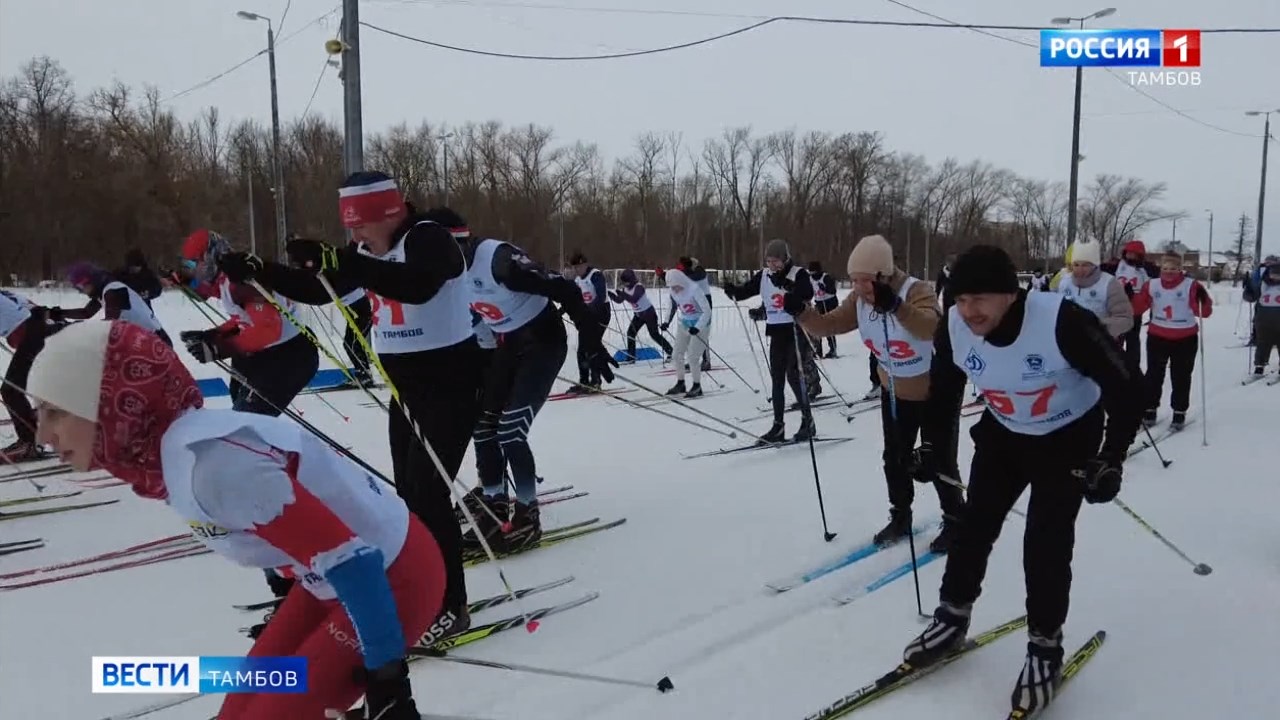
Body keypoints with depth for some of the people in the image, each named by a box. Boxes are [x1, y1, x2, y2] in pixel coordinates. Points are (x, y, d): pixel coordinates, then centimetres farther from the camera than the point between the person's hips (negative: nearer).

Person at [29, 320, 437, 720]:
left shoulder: (214, 461, -29)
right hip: (336, 578, 8)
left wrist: (387, 676, -18)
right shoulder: (170, 454, -2)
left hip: (394, 578, -8)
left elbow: (351, 561, -27)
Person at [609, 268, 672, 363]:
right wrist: (610, 294, -14)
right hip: (638, 314, 8)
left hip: (649, 312, -8)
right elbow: (619, 300, 1)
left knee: (654, 334, -5)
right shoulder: (626, 288, -1)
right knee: (630, 332, 1)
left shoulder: (639, 287, -25)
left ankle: (670, 351, 9)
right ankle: (631, 356, 7)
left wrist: (621, 293, -42)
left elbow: (633, 299, -39)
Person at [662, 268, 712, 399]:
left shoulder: (694, 289, -27)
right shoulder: (673, 291, -8)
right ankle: (680, 384, 23)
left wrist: (697, 328, -34)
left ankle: (697, 387, 4)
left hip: (700, 325, -7)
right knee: (677, 355, 7)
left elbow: (707, 311, -26)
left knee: (692, 357, -11)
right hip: (684, 324, 7)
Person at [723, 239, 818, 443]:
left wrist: (792, 288, -43)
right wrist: (732, 290, -17)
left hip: (796, 329, -6)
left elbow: (807, 294, -26)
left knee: (793, 375, -11)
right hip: (776, 331, 6)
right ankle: (778, 426, 13)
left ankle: (808, 422, 1)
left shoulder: (798, 274, -10)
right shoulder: (763, 276, 5)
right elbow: (745, 290, 4)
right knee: (777, 379, 7)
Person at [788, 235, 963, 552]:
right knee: (895, 458, 15)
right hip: (894, 392, 6)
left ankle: (955, 520, 26)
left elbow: (931, 327, -48)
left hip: (936, 392, -6)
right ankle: (900, 517, 33)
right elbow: (827, 324, -12)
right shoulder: (859, 300, -11)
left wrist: (896, 306, -65)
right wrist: (801, 312, -32)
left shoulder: (916, 290, -30)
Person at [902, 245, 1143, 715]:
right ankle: (952, 618, 25)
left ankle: (1045, 647, 11)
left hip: (1069, 437, -4)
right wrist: (933, 447, -4)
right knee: (975, 522, 5)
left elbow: (1125, 389, -25)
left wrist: (1110, 460, -27)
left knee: (1046, 539, -8)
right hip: (1003, 434, 4)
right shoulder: (955, 331, -22)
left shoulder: (1062, 322, -36)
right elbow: (944, 391, 0)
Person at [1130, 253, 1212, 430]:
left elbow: (1204, 312, -12)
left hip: (1185, 339, -2)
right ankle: (1150, 409, 21)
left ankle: (1179, 412, 17)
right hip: (1157, 337, 2)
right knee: (1154, 375, 10)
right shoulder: (1151, 285, -2)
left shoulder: (1191, 285, -10)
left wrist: (1203, 299, -30)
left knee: (1181, 378, 8)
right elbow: (1138, 308, 3)